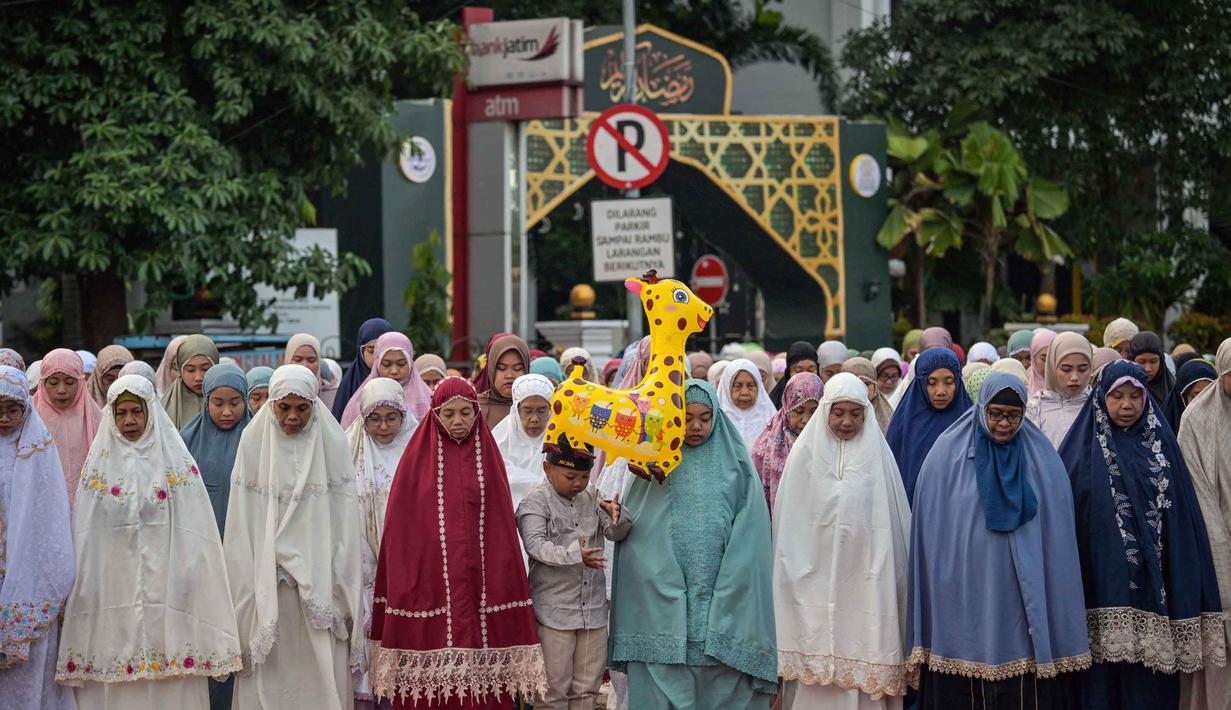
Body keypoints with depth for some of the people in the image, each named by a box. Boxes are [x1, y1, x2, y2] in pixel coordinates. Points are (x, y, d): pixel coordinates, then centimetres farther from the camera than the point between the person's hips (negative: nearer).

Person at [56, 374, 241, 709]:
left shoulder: (175, 460, 4)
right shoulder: (100, 462, 9)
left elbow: (192, 533, 1)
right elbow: (84, 534, 8)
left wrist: (188, 586, -7)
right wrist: (83, 590, 3)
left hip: (164, 589, -1)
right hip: (111, 591, 1)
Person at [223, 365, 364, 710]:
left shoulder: (332, 442, 1)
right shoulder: (254, 442, 1)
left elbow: (344, 519, 2)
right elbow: (242, 519, 2)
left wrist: (340, 586, -1)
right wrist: (247, 587, -1)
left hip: (320, 578, 0)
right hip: (267, 585, 0)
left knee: (322, 676, -2)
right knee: (268, 676, -1)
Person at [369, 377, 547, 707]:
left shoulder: (487, 457, 10)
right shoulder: (417, 459, 4)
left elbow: (502, 526, 9)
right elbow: (400, 530, 3)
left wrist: (503, 589, 2)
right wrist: (402, 589, -4)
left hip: (479, 585, 2)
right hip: (428, 586, -2)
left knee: (481, 679, -3)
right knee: (431, 679, -4)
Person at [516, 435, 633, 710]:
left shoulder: (591, 496, 10)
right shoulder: (536, 501, -7)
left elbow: (616, 533, 8)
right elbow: (536, 544, -20)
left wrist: (617, 516, -16)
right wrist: (574, 555, -35)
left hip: (593, 608, 6)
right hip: (554, 612, -6)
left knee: (587, 687, 12)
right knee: (553, 688, -1)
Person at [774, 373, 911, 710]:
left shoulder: (877, 453, 3)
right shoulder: (806, 452, 3)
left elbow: (894, 519, 5)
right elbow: (790, 521, 6)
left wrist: (887, 573, 3)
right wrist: (793, 571, 3)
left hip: (865, 577, 0)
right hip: (817, 577, 0)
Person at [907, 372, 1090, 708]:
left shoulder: (1043, 461, 6)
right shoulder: (947, 456, 2)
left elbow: (1057, 536, 7)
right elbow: (930, 535, 3)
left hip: (1024, 601, 1)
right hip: (963, 601, -1)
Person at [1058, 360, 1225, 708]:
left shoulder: (1161, 443, 8)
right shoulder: (1083, 448, 3)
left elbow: (1183, 514, 7)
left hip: (1155, 573, 2)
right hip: (1102, 573, -1)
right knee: (1104, 675, -2)